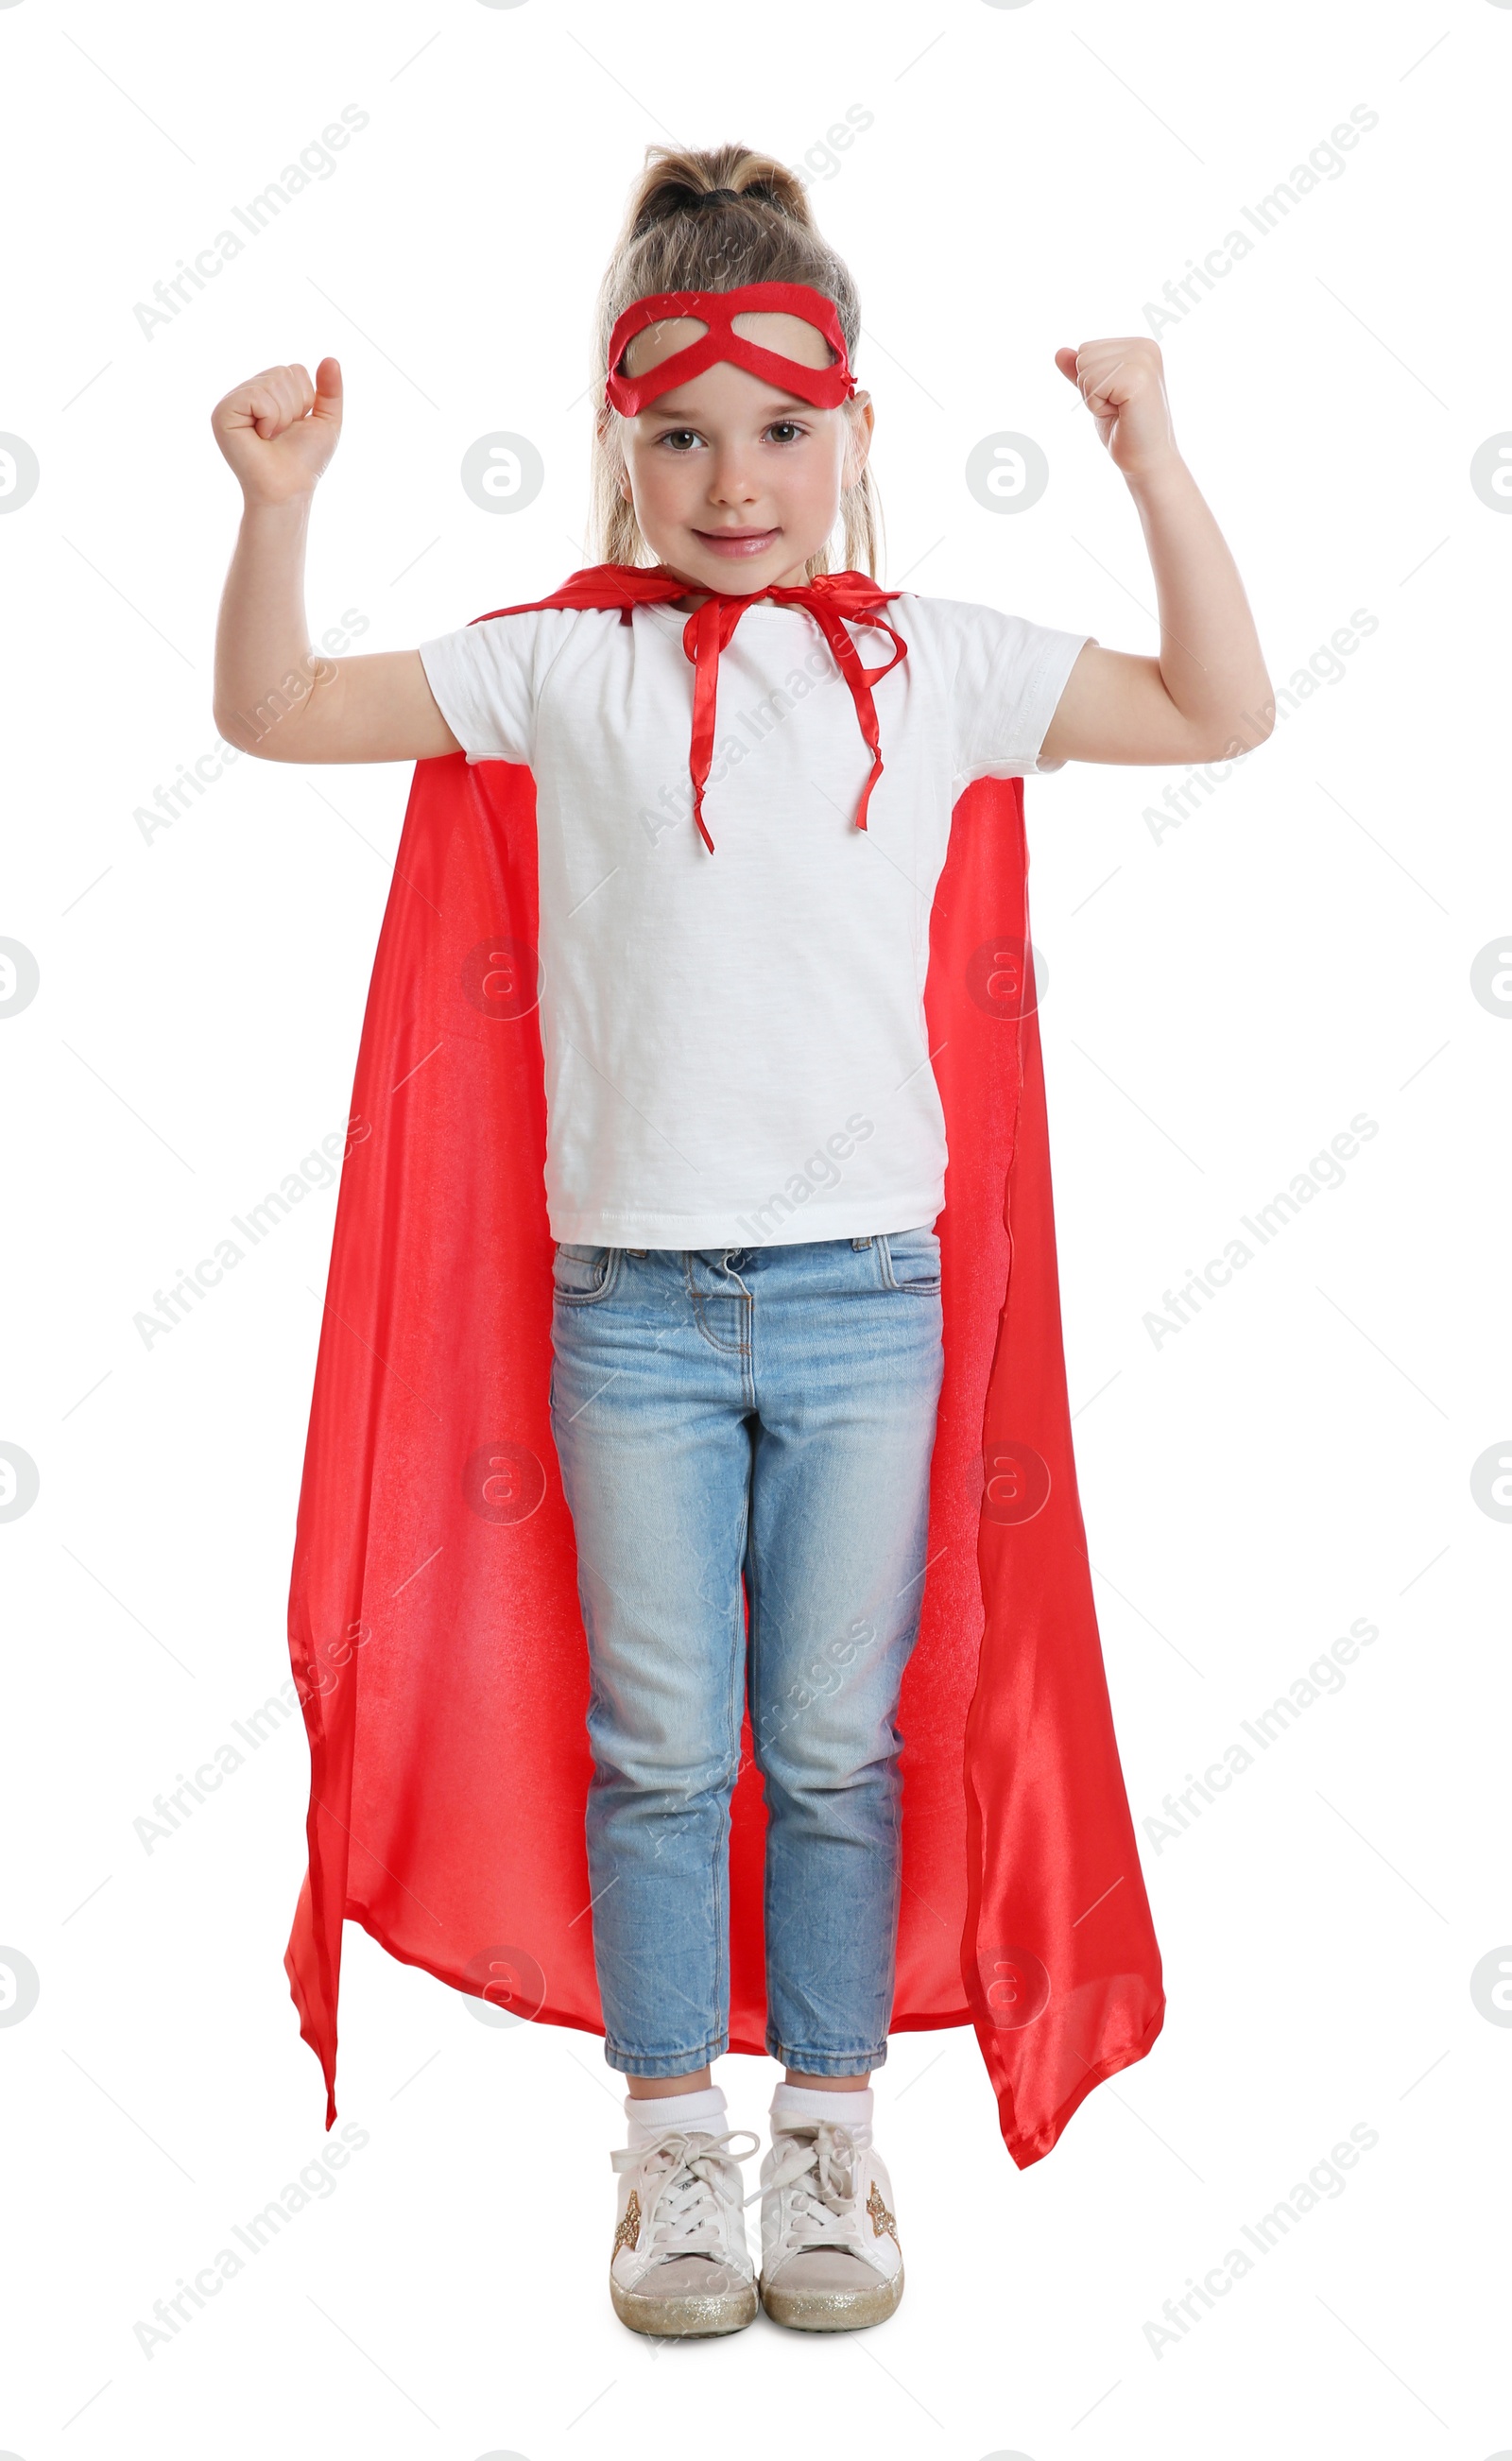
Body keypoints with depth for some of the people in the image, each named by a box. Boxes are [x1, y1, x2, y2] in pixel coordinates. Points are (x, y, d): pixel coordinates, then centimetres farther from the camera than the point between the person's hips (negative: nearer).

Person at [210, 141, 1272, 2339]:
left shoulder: (936, 667, 6)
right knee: (659, 1744, 8)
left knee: (834, 1744, 10)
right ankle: (678, 2137, 25)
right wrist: (281, 499, -8)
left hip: (864, 1288, 1)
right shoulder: (564, 672, 3)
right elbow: (277, 714, 5)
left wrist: (1156, 466, 0)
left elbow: (1220, 713, 8)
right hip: (634, 1295, 0)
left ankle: (831, 2131, 26)